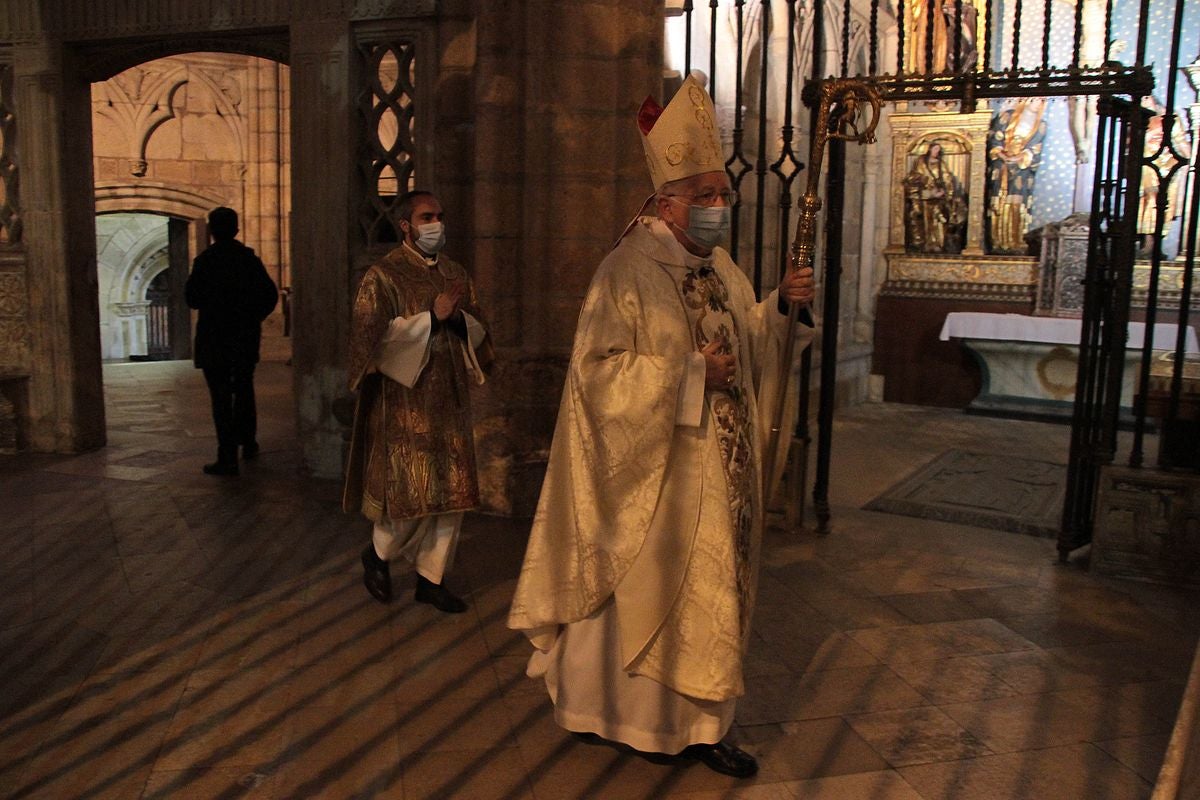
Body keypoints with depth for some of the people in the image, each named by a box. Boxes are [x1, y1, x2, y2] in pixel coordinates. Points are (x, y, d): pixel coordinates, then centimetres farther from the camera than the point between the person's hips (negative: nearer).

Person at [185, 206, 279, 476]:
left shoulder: (205, 261, -11)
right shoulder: (249, 258, 1)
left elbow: (192, 299, -9)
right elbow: (270, 294, 0)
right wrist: (253, 318, 11)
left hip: (214, 338, -4)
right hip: (246, 338, 5)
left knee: (221, 397, -3)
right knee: (244, 390, 21)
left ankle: (228, 459, -5)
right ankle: (248, 443, 30)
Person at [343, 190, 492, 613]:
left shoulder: (456, 274, 13)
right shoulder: (383, 275, -5)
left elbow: (478, 331, 12)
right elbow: (371, 336, -15)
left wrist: (458, 317, -10)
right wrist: (431, 317, -18)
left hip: (449, 401, 6)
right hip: (404, 401, -6)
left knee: (450, 491, 6)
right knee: (412, 492, -4)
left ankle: (431, 578, 19)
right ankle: (378, 553, 24)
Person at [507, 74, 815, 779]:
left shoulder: (721, 267, 10)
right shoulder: (629, 271, -14)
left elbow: (746, 342, 18)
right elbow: (597, 372, -18)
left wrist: (782, 305, 0)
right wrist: (688, 371, -22)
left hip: (718, 473, 8)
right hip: (656, 478, -8)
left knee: (710, 589, 11)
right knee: (645, 589, 3)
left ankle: (696, 723, 24)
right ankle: (617, 713, 23)